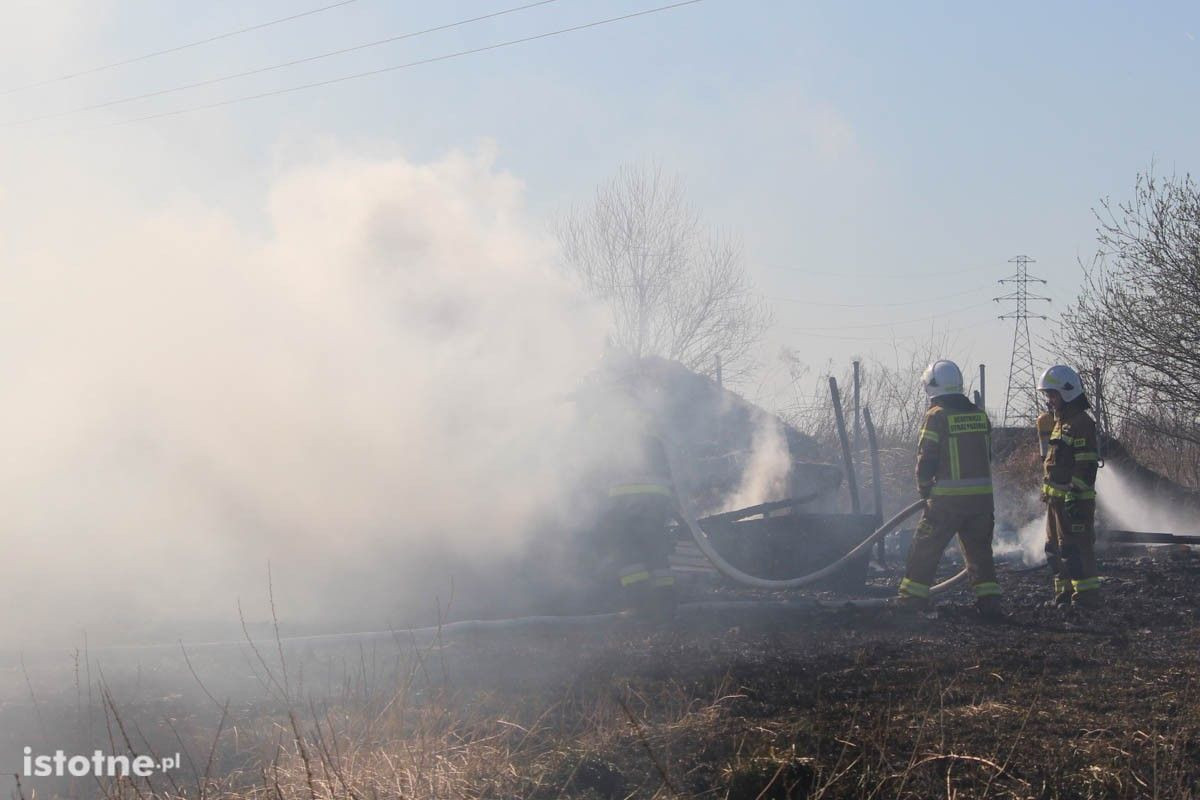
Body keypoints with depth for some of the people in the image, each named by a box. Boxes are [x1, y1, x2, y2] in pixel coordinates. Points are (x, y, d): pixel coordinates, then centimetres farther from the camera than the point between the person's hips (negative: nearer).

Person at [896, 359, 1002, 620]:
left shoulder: (937, 415, -9)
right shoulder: (979, 415, 10)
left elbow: (926, 456, -9)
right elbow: (987, 455, 14)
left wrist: (924, 486, 6)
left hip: (948, 499, -5)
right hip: (982, 496, 5)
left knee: (926, 549, 4)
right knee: (980, 550, 14)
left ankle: (911, 599, 5)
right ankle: (989, 603, 9)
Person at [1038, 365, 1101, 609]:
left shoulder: (1081, 423, -14)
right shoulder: (1059, 422, 19)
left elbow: (1086, 465, -20)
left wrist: (1074, 496, -24)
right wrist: (1048, 493, 25)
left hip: (1075, 500, -11)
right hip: (1057, 498, 11)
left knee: (1075, 549, -11)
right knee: (1055, 549, 15)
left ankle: (1086, 595, -9)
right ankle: (1065, 594, 21)